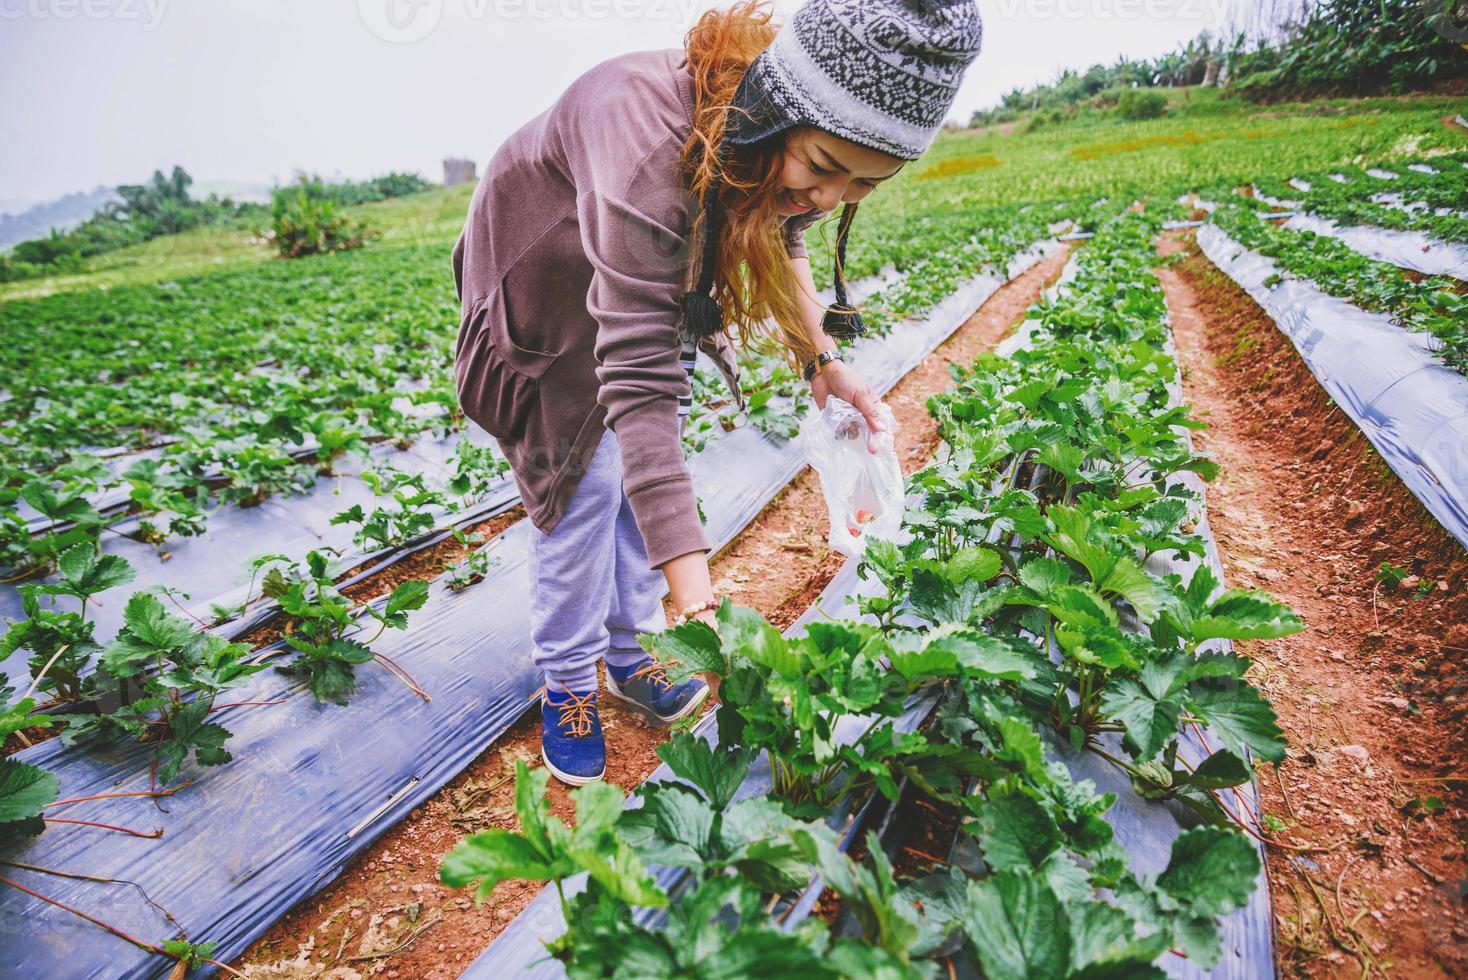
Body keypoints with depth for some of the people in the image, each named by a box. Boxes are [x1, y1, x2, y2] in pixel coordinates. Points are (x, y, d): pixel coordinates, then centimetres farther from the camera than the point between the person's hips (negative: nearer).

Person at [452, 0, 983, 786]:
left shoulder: (787, 142, -22)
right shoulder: (655, 153, -44)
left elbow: (780, 236, 2)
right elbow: (640, 389, -48)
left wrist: (821, 358, -11)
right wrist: (697, 603, -50)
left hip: (655, 267, 6)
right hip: (546, 275, -5)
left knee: (648, 469, 4)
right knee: (585, 477, -9)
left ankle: (629, 652, 21)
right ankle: (567, 684, 11)